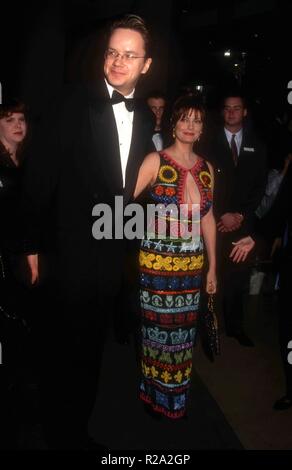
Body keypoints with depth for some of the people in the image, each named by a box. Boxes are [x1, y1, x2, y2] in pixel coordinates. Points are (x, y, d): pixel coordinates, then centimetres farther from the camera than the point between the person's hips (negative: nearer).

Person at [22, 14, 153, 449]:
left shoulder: (144, 117, 6)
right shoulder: (74, 103, -10)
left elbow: (132, 184, 9)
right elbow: (40, 176, -12)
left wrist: (127, 241, 7)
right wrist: (34, 244, -12)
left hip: (111, 254, 5)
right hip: (70, 251, -5)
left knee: (91, 348, 19)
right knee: (62, 350, 12)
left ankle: (77, 429, 41)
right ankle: (59, 434, 35)